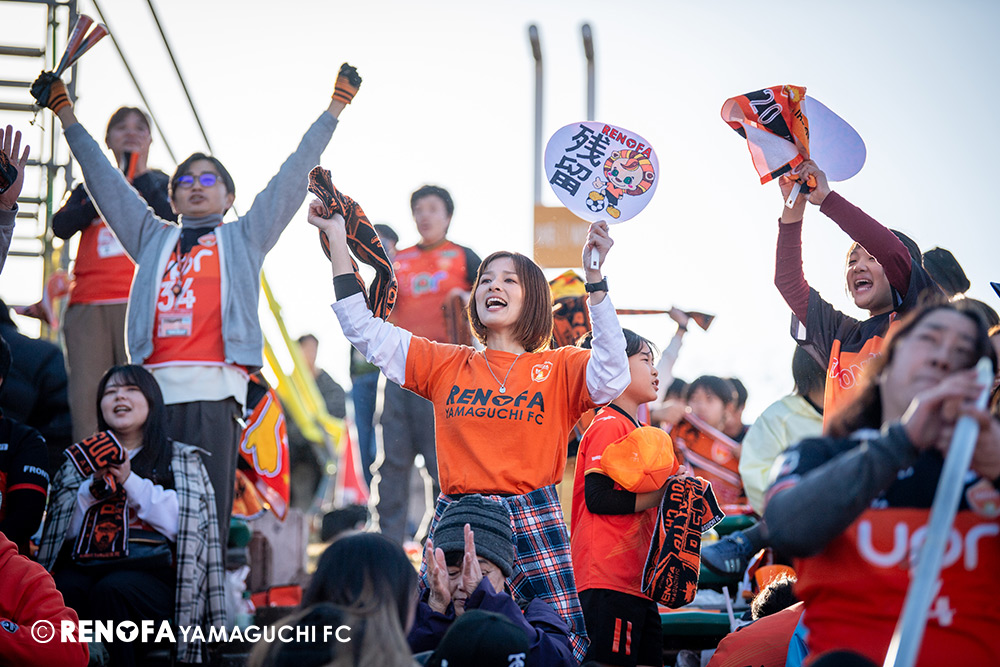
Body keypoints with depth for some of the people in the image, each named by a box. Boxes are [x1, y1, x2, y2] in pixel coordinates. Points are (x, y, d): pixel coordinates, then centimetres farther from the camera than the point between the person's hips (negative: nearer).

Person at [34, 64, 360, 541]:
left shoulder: (243, 239, 20)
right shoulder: (154, 239, 25)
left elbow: (291, 179, 19)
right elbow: (106, 182, 28)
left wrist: (336, 107, 18)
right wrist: (65, 113, 29)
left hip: (214, 389, -2)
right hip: (152, 388, 2)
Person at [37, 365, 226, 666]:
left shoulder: (183, 460, 16)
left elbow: (181, 526, -1)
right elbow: (65, 529, 11)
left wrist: (131, 482, -8)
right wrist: (94, 484, -3)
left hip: (152, 570, -2)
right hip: (86, 562, 2)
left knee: (111, 589, -35)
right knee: (67, 588, -33)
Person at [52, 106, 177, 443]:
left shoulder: (161, 184, 19)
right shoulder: (90, 187, 24)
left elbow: (172, 219, -2)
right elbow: (61, 226, 6)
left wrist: (139, 174, 0)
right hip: (88, 303, 3)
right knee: (86, 395, -9)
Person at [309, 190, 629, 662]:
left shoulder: (558, 369, 7)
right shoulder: (447, 366, 15)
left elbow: (611, 375, -14)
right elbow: (364, 330, 15)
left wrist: (595, 279, -20)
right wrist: (337, 240, 13)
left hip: (533, 523, -2)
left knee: (564, 648, -10)